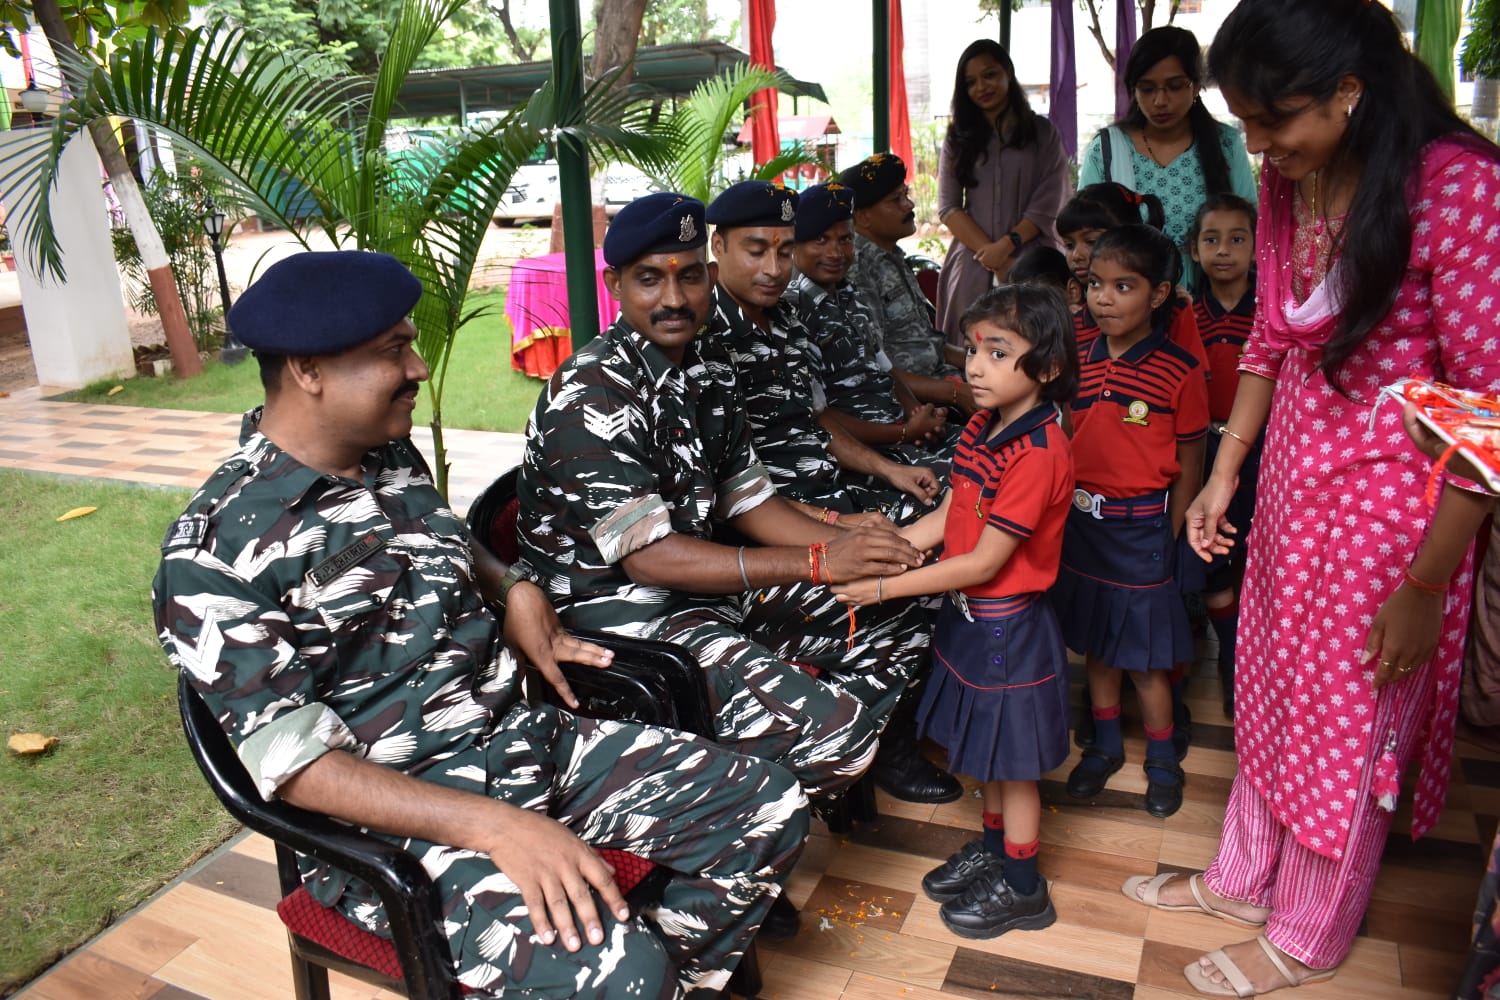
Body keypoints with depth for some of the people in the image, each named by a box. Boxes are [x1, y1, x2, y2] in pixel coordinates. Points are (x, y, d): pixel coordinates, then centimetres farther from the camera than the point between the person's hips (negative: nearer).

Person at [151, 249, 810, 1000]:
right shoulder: (216, 546, -16)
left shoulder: (394, 459, 6)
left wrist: (514, 590, 4)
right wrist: (496, 827, -30)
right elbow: (294, 760, -20)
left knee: (767, 809, 0)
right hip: (392, 812, -7)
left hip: (524, 736, 7)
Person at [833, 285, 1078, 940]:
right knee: (986, 752, 24)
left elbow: (984, 562, -25)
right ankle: (992, 851, 45)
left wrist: (884, 587, -23)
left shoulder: (1038, 454, -26)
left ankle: (1022, 890, 30)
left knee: (1011, 760, 10)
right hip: (968, 617, 8)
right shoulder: (981, 428, 1)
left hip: (1008, 627, -8)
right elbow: (945, 519, 3)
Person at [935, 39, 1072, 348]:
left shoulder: (1043, 132, 7)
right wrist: (994, 259, -10)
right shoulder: (958, 136, 12)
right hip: (972, 264, 1)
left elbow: (1046, 206, -1)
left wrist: (1006, 246, -16)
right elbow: (948, 207, 1)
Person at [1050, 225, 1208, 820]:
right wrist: (1059, 513, 3)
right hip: (1078, 521, 5)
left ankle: (1162, 760, 28)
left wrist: (1166, 538, -6)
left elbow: (1188, 466, -6)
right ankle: (1105, 745, 37)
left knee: (1145, 655, 7)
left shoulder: (1179, 372, -12)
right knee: (1094, 643, 18)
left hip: (1138, 529, -4)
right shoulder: (1075, 357, 1)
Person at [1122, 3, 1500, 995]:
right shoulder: (1288, 184, 0)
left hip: (1391, 497, -6)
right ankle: (1242, 877, 42)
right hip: (1293, 473, 6)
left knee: (1350, 724, 11)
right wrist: (1225, 470, 5)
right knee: (1270, 686, 19)